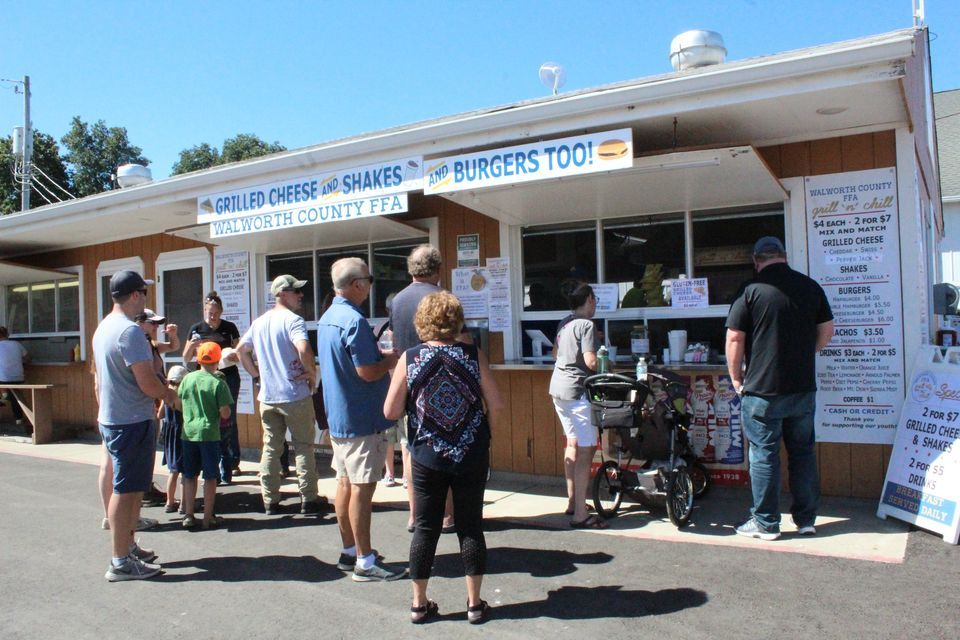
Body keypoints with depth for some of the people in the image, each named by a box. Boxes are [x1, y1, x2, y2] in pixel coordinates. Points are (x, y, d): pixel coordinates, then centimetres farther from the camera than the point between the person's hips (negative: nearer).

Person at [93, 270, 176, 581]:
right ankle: (121, 562, 4)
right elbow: (147, 383, -24)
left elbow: (98, 380, 19)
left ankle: (128, 546, 30)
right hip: (132, 422, -10)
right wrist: (167, 393, -5)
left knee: (129, 487, 19)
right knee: (125, 489, -3)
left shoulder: (103, 328, 11)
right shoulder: (130, 331, -20)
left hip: (110, 418, 10)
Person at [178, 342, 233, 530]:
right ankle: (208, 517, 9)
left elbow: (179, 403, 13)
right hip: (209, 434, -4)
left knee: (189, 475, 14)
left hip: (188, 433, 4)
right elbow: (225, 413, -14)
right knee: (210, 477, 5)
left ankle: (188, 516, 18)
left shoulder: (187, 378, 1)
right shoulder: (218, 383, -12)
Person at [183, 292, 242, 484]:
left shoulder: (229, 328, -1)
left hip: (229, 377, -2)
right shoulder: (196, 329, 3)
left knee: (227, 422, 0)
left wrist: (234, 357, -21)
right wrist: (191, 345, -15)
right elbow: (186, 359, 5)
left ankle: (226, 469, 9)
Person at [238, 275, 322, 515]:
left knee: (270, 448, 11)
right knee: (304, 447, 5)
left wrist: (257, 374, 17)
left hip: (267, 397, 6)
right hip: (295, 395, -6)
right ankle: (308, 499, 9)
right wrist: (312, 373, -12)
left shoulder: (259, 322, 11)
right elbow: (304, 350, -27)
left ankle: (270, 501, 15)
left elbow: (241, 349, 18)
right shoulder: (293, 320, -13)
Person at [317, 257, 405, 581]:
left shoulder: (327, 318, 10)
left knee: (345, 483, 15)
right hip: (361, 419, -10)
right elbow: (368, 372, -23)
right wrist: (391, 360, -6)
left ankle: (349, 552, 26)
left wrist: (379, 354, 11)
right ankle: (365, 562, 4)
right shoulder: (355, 321, -21)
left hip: (337, 417, 10)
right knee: (362, 488, -3)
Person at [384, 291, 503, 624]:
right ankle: (474, 603, 18)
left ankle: (419, 603, 21)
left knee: (426, 528, 11)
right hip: (471, 458, 0)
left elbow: (390, 411, -5)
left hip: (427, 458, 0)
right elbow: (496, 405, -5)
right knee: (471, 527, 10)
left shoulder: (409, 359, -7)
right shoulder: (473, 356, -6)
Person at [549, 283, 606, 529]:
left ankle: (572, 501, 30)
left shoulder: (564, 323, 11)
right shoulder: (587, 325, -13)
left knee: (572, 443, 20)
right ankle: (580, 514, -7)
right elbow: (591, 362, -20)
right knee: (585, 450, -7)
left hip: (558, 388, 10)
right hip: (577, 391, -9)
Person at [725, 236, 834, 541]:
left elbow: (734, 338, -11)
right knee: (803, 452, 15)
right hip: (804, 387, 5)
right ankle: (806, 520, 23)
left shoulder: (751, 291, -11)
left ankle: (766, 523, 12)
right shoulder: (811, 287, 4)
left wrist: (736, 377, 1)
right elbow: (827, 331, 11)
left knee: (764, 455, 4)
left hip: (763, 389, -5)